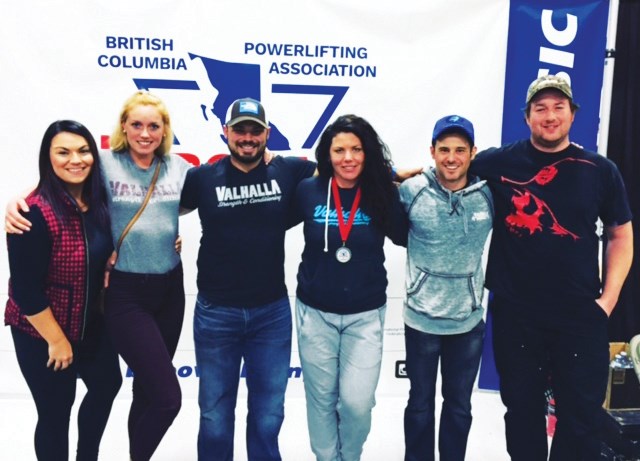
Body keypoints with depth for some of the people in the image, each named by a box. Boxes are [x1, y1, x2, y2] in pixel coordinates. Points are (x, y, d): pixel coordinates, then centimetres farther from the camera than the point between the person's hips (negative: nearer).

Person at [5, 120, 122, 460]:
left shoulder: (97, 200, -4)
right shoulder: (36, 212, -26)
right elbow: (25, 288, -24)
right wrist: (56, 339, -17)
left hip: (92, 325, 8)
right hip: (41, 334, -8)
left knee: (107, 385, 23)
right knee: (56, 411, 8)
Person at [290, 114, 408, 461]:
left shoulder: (382, 194, -5)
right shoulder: (308, 191, -6)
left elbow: (407, 237, 2)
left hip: (365, 315, 0)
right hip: (315, 313, 1)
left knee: (358, 402, -1)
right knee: (321, 399, 12)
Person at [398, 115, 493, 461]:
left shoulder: (489, 194, -8)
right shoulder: (411, 191, -12)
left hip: (469, 320, 2)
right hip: (421, 318, -1)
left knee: (460, 405, 18)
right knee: (420, 403, 15)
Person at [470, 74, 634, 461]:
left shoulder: (600, 170, 2)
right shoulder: (498, 163, -2)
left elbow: (621, 235, 8)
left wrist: (608, 297, 0)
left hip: (581, 314, 1)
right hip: (514, 313, 0)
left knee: (582, 415, 8)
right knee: (522, 410, 14)